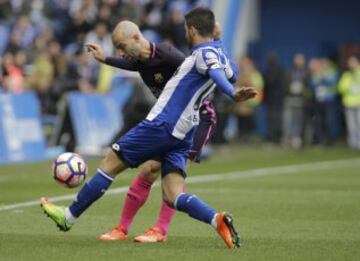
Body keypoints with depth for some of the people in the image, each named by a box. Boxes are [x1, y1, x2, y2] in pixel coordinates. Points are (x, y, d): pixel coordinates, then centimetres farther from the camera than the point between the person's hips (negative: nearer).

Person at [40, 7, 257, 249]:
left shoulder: (204, 53, -12)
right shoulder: (217, 55, 17)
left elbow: (216, 73, -33)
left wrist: (234, 94, -55)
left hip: (161, 126, -8)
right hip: (181, 136, 9)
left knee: (111, 163, 5)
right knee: (173, 197, 0)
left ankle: (69, 216, 15)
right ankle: (217, 219, -23)